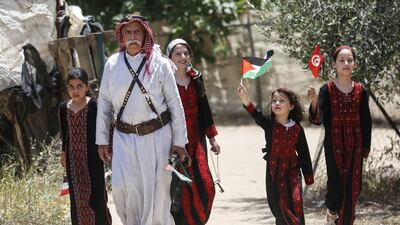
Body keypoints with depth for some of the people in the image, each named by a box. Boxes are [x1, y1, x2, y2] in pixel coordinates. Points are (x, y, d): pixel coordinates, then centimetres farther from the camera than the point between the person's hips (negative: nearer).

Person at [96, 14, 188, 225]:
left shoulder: (159, 64, -2)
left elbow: (175, 104, 1)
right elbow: (104, 103, 9)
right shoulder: (112, 64, 4)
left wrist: (179, 141, -1)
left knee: (157, 191, -1)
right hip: (124, 137, 1)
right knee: (122, 188, -11)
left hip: (157, 136, -1)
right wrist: (102, 140, 7)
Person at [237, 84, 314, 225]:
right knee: (278, 205, 3)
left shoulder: (297, 128, -3)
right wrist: (246, 101, -49)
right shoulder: (269, 124, -5)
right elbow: (257, 116, -28)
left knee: (295, 202, -9)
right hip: (274, 170, 0)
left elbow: (304, 153, 4)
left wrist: (308, 177, 5)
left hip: (292, 170, 0)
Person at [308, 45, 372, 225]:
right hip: (333, 145, -3)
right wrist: (314, 102, -35)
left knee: (352, 186, 2)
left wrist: (366, 147, 7)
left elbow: (366, 121, 8)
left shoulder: (360, 91, 2)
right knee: (335, 183, -7)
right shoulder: (326, 90, -6)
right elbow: (317, 120, -16)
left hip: (354, 146, 3)